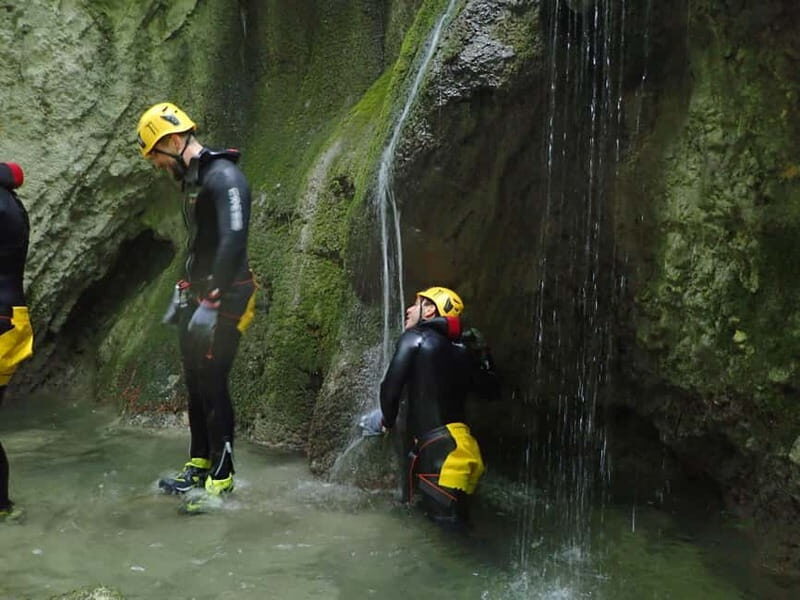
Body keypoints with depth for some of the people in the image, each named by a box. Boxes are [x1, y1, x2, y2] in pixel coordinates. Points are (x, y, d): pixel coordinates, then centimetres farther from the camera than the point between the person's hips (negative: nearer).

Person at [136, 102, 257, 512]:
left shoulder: (224, 177, -16)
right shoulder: (192, 179, 15)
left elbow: (233, 243, -26)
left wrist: (212, 304, -29)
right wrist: (182, 295, 24)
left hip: (223, 298, -9)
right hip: (197, 294, 10)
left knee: (212, 385, -7)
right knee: (194, 383, 12)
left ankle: (222, 476, 4)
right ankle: (198, 466, 23)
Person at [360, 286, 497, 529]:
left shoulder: (416, 337, -1)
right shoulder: (461, 350, 15)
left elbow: (391, 386, -10)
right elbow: (490, 388, 25)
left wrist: (386, 419, 8)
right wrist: (483, 355, 35)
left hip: (437, 447, -7)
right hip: (464, 444, 7)